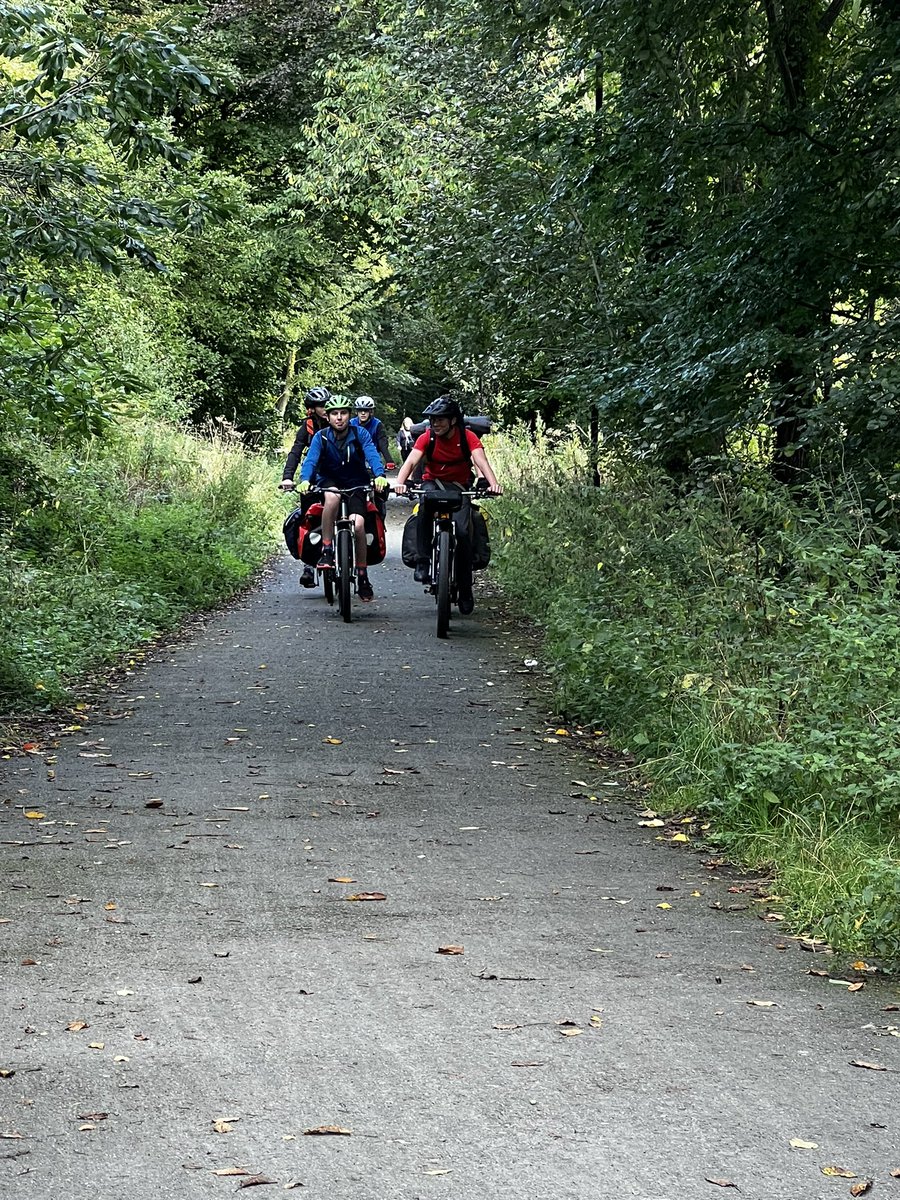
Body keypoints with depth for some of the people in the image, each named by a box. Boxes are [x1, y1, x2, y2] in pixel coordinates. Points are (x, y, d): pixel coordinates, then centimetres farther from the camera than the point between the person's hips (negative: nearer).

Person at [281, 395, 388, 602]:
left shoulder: (359, 434, -9)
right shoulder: (321, 437, -9)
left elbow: (372, 455, -23)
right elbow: (310, 459, -21)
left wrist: (380, 476, -44)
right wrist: (304, 480, -42)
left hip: (356, 485, 0)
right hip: (329, 482, 0)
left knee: (358, 524, -24)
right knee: (332, 497, -38)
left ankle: (363, 579, -8)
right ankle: (326, 551, -28)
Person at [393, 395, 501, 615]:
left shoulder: (467, 437, -13)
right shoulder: (427, 438, -11)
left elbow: (481, 461, -27)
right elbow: (411, 461, -24)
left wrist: (493, 484, -47)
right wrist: (399, 483, -44)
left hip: (459, 486, 0)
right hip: (432, 483, 0)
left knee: (463, 532, -20)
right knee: (426, 505, -37)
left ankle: (465, 590, -7)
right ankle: (422, 562, -32)